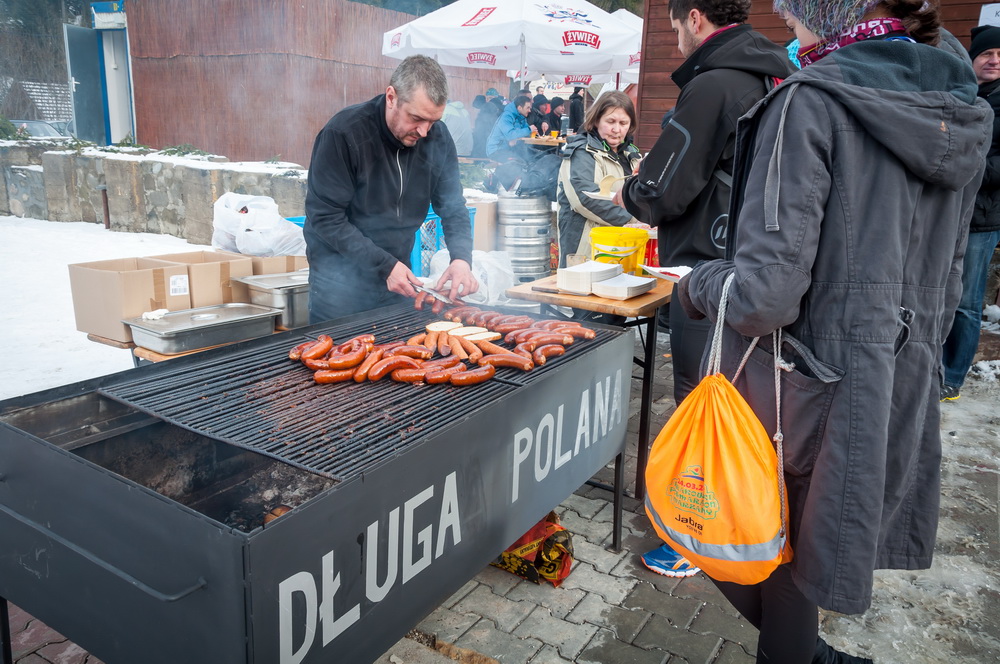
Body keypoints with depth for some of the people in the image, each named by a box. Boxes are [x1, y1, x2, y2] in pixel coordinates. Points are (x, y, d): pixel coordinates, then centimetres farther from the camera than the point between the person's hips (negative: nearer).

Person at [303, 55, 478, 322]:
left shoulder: (437, 138, -4)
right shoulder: (343, 133, -19)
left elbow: (453, 207, 1)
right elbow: (325, 218, -19)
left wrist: (462, 258, -18)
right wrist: (385, 265, -24)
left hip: (396, 273, 5)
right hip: (340, 276, -5)